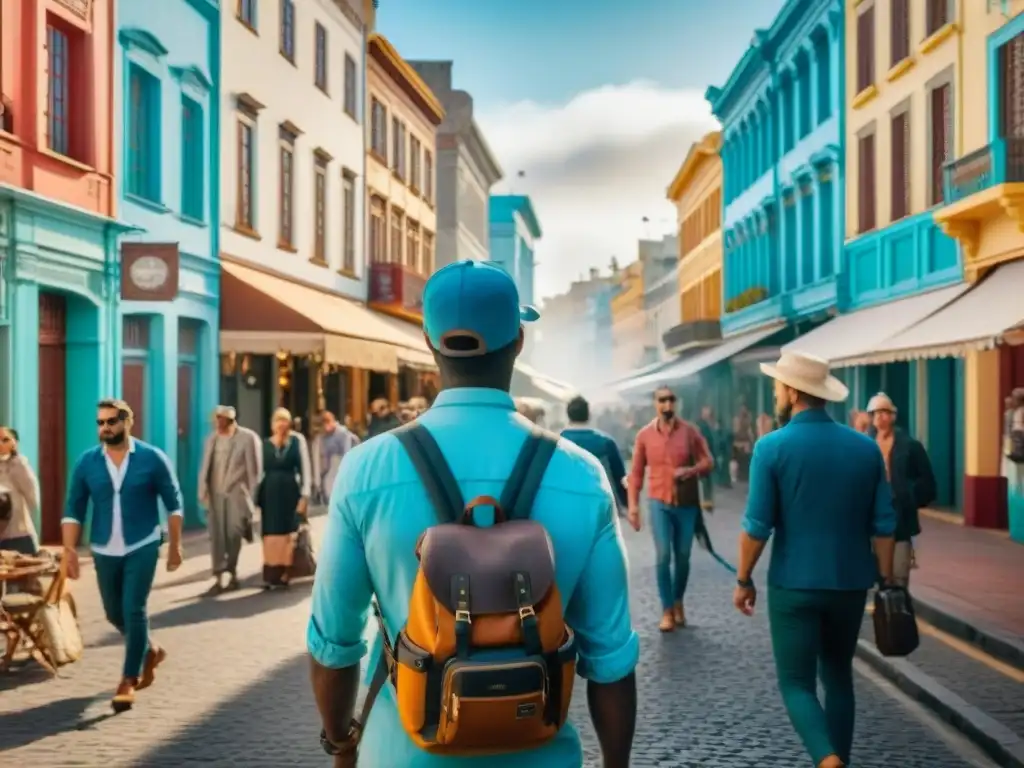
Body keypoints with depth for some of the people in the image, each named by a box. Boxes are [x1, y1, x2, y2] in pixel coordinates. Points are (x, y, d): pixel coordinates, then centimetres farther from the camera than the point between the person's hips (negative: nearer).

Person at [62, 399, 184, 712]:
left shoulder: (152, 458, -8)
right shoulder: (86, 462, -1)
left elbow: (173, 502, -1)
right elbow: (73, 509, 1)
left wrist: (175, 544, -2)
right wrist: (70, 549, -8)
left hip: (142, 547, -4)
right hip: (104, 551, 4)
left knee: (134, 612, -9)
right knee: (114, 614, 14)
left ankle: (128, 681, 1)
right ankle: (150, 651, 40)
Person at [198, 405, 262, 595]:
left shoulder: (248, 438, -4)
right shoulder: (212, 439, 11)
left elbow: (254, 469, -4)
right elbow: (205, 467, 10)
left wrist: (250, 496, -6)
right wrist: (203, 491, 1)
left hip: (236, 493, -4)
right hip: (215, 494, 4)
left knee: (233, 534, -1)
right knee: (216, 535, 1)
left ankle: (232, 574, 15)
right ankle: (218, 578, 4)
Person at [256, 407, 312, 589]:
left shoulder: (298, 440, 1)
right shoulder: (265, 444, 5)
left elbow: (305, 469, 0)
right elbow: (260, 470, 5)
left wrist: (305, 495, -6)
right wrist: (256, 496, 1)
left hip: (290, 492, -1)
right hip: (270, 493, 1)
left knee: (287, 533, 1)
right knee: (270, 534, 2)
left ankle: (282, 574, 6)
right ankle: (270, 575, 6)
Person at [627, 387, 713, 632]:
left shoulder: (690, 431, -2)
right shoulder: (644, 435, -2)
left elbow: (708, 462, 1)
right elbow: (636, 472, 2)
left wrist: (691, 470, -20)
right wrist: (633, 505, -5)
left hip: (687, 504, 1)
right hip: (660, 504, -1)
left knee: (683, 557, 8)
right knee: (663, 556, -9)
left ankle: (678, 602, 29)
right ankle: (667, 610, 0)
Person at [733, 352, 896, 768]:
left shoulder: (772, 447, -11)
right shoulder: (865, 447, 0)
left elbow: (757, 526, -11)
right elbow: (883, 525, 1)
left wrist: (743, 580, 1)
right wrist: (886, 582, 11)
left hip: (794, 585, -4)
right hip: (850, 583, 4)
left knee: (797, 683, 5)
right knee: (838, 678, 19)